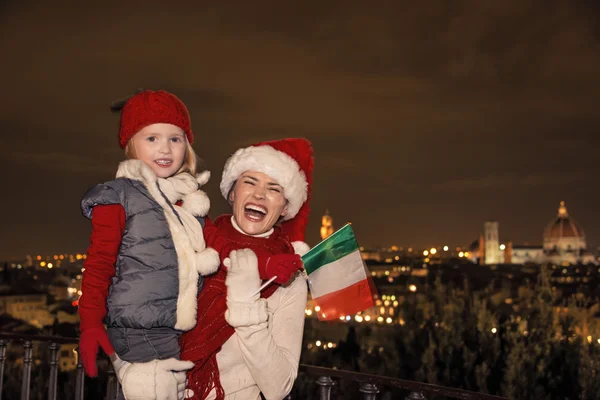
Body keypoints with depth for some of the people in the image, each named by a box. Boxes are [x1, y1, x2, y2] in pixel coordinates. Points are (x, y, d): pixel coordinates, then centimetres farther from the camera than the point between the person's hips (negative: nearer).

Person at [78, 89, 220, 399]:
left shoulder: (192, 200, 13)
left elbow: (214, 251, 17)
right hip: (140, 336, -6)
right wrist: (90, 324, -16)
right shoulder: (119, 197, -5)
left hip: (185, 333, 6)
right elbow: (99, 264, -7)